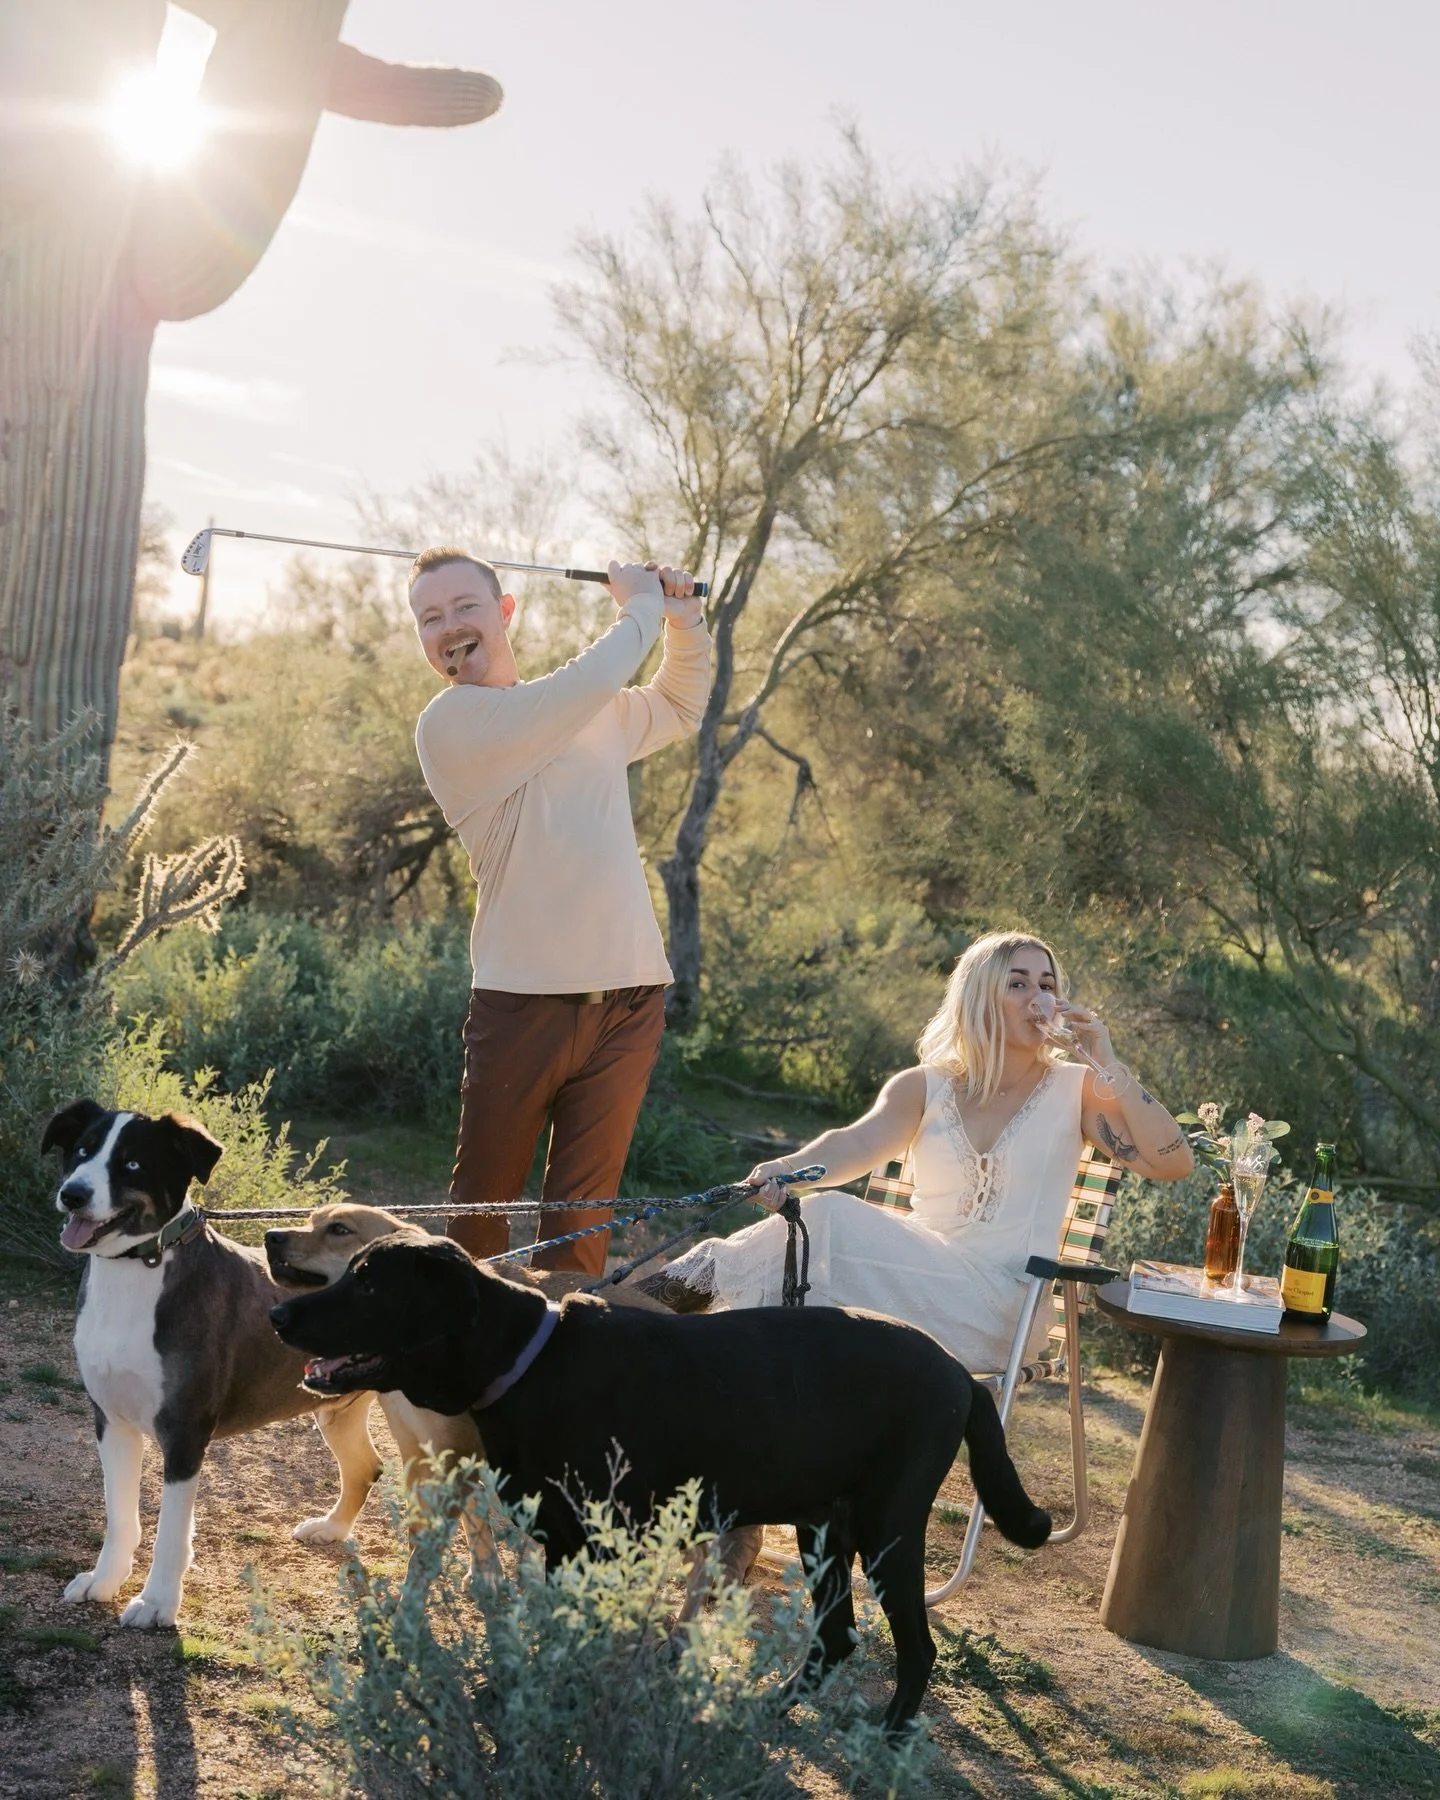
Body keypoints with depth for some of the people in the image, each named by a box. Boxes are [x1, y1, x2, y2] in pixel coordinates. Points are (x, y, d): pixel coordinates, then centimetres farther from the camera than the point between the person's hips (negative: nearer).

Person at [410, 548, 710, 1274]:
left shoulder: (595, 712, 15)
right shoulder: (450, 721, -6)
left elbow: (680, 710, 35)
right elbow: (592, 680, -16)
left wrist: (684, 623, 16)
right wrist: (643, 605, 2)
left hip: (628, 998, 4)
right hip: (525, 999, -4)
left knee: (581, 1211, 5)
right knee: (480, 1202, 6)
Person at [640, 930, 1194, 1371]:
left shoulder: (1074, 1090, 7)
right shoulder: (925, 1087, 11)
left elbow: (1173, 1164, -3)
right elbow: (859, 1142, -9)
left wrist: (1111, 1067, -10)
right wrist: (786, 1169, -31)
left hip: (1001, 1305, -3)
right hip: (918, 1275, 3)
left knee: (831, 1219, -27)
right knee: (823, 1215, -31)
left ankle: (701, 1275, -15)